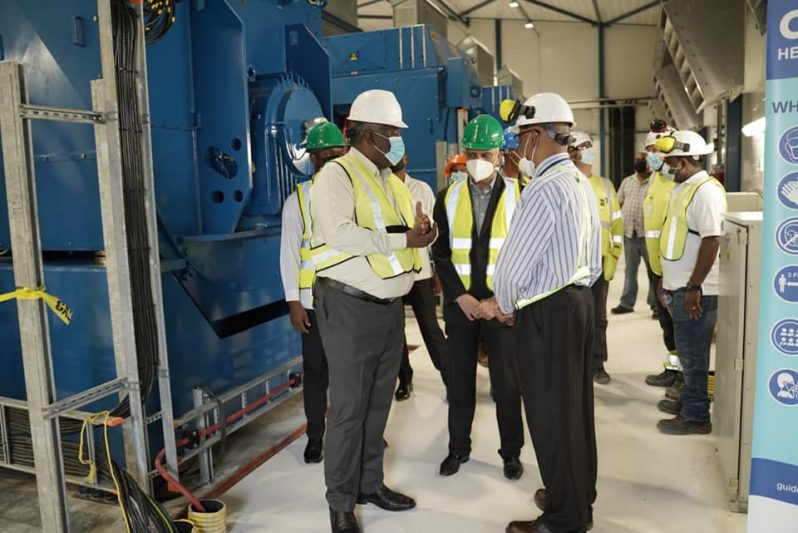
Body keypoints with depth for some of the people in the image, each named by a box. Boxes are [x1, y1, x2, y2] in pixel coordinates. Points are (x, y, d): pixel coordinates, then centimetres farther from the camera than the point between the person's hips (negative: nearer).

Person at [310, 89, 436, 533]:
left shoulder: (392, 180, 15)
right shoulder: (337, 175, -10)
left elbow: (414, 233, 15)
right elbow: (339, 233, -26)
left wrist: (423, 232, -9)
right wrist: (402, 239, -22)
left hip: (391, 306, 8)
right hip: (350, 307, -8)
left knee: (379, 403, 17)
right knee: (349, 407, 1)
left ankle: (371, 483, 33)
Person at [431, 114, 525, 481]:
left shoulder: (518, 195, -2)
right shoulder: (448, 198, 4)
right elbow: (441, 253, 3)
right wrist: (460, 296, -7)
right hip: (459, 303, 2)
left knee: (507, 382, 7)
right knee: (459, 380, 11)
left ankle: (511, 452, 24)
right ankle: (458, 448, 27)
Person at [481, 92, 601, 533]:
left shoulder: (544, 189, -19)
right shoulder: (581, 183, 12)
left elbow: (514, 265, -19)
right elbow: (594, 262, 17)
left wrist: (504, 304, -2)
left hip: (546, 314, -10)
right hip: (579, 302, 10)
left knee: (550, 415, 3)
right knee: (575, 406, 19)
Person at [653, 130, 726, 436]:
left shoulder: (706, 191, -18)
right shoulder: (683, 188, 12)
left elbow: (711, 241, -24)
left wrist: (694, 287, -23)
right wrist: (668, 281, 20)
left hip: (694, 289, -9)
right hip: (679, 286, 9)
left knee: (693, 353, 1)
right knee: (687, 351, 19)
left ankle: (696, 416, 13)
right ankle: (688, 401, 33)